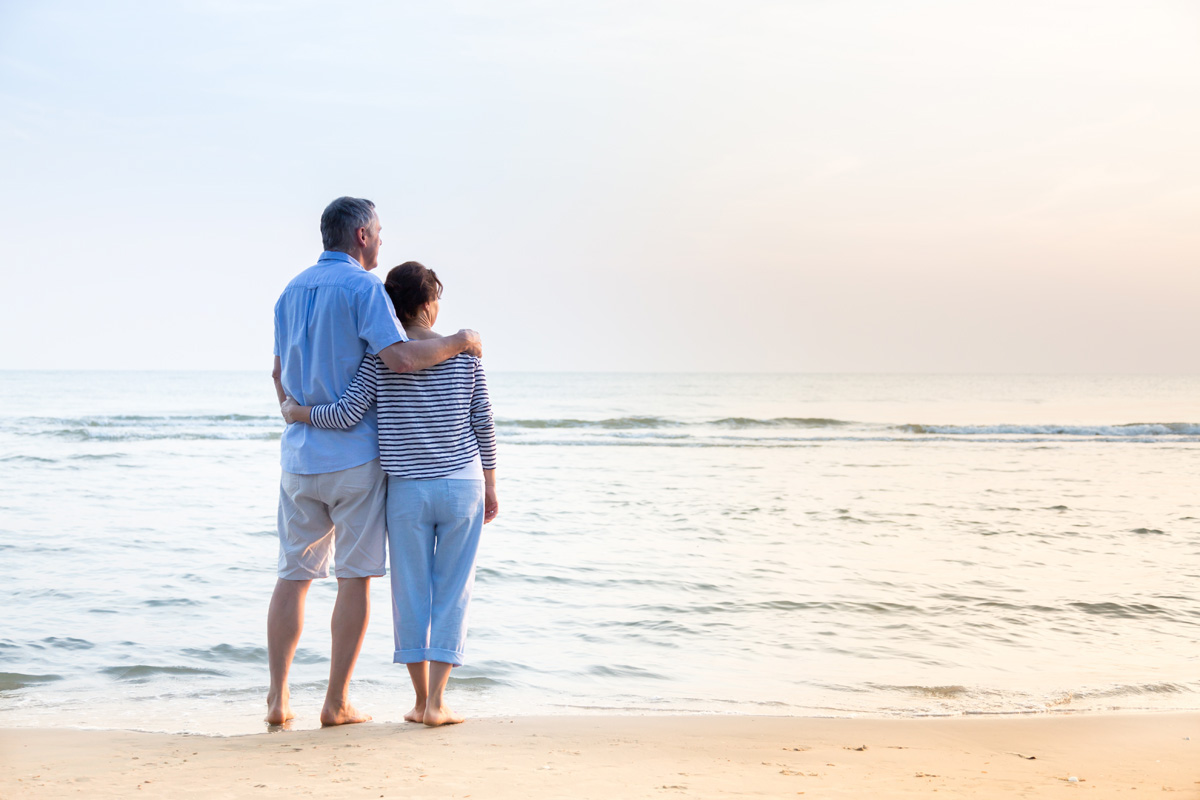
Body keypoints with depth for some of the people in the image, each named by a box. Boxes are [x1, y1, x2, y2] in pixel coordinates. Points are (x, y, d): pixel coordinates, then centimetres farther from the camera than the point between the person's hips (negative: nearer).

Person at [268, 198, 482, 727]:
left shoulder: (292, 291, 13)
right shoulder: (362, 285, -9)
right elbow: (399, 357, -22)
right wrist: (458, 341, -7)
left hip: (300, 453, 6)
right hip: (355, 455, -6)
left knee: (294, 575, 12)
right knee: (355, 578, 2)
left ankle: (278, 697, 10)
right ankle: (337, 703, 4)